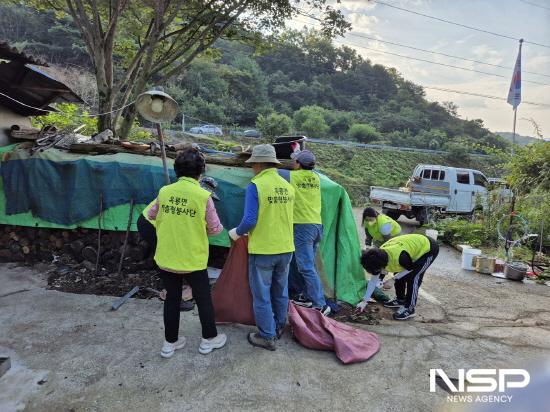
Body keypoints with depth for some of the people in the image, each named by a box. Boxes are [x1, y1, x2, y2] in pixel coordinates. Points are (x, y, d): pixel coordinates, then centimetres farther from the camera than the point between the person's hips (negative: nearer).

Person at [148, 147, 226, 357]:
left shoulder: (164, 192, -5)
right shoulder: (203, 195, -16)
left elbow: (151, 216, 9)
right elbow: (215, 229, -11)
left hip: (166, 259, 4)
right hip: (193, 260, -3)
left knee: (172, 299, 19)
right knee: (203, 299, 16)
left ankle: (170, 342, 32)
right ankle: (209, 339, 32)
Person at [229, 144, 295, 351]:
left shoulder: (255, 186, -15)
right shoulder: (287, 186, 3)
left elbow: (249, 220, -18)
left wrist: (236, 232, 2)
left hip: (263, 250, -6)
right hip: (286, 248, 6)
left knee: (261, 295, 9)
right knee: (280, 292, 21)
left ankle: (267, 336, 20)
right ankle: (279, 327, 38)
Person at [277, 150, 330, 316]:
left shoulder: (292, 176, -8)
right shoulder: (316, 177, 8)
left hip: (303, 226, -7)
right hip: (317, 225, 7)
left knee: (307, 267, -5)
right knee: (308, 264, 16)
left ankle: (320, 304, -4)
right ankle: (306, 296, 27)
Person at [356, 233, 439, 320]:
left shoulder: (398, 256, -39)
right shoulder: (378, 256, -14)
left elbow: (410, 268, -17)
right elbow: (374, 280, -3)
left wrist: (393, 279, -13)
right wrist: (365, 301, 0)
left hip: (428, 248, -7)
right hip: (416, 245, 7)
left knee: (413, 278, -13)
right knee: (400, 276, 8)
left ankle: (409, 309, 0)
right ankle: (400, 300, 27)